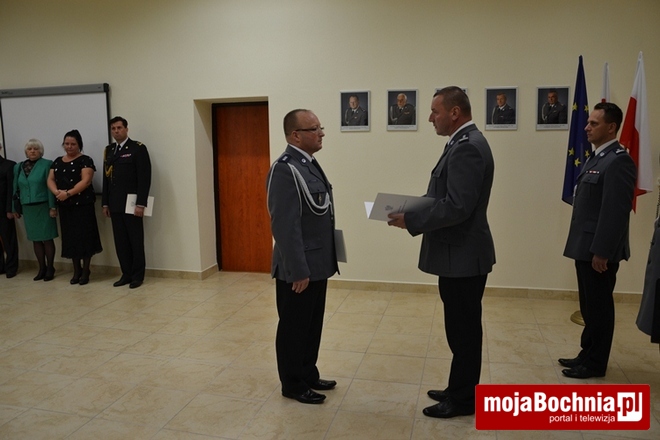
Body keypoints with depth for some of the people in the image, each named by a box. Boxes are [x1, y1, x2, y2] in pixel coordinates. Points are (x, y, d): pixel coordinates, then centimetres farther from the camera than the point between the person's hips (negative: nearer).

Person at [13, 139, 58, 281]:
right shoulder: (18, 167, 11)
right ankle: (42, 268, 17)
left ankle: (50, 268, 11)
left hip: (43, 207, -4)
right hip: (28, 208, 5)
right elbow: (16, 189, 13)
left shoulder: (47, 164, -4)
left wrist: (52, 207, -13)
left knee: (47, 239, 0)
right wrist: (14, 208, 11)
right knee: (36, 239, 9)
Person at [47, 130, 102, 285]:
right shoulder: (58, 162, 14)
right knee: (70, 237, 9)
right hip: (64, 206, 6)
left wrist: (68, 193, -22)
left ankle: (85, 271, 6)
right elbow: (50, 180, 9)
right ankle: (76, 271, 18)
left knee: (84, 236, -2)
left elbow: (86, 181, -15)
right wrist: (56, 192, -12)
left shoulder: (85, 160, -4)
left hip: (82, 204, -6)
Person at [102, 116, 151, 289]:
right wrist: (105, 203, 10)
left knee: (136, 241, 2)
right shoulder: (109, 150, 14)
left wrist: (141, 203, -16)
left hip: (132, 203, -5)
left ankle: (138, 275, 11)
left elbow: (144, 177, -10)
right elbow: (106, 177, 15)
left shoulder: (138, 148, -4)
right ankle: (126, 274, 15)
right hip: (115, 205, 5)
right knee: (121, 242, 7)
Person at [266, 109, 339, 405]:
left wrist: (322, 262, 17)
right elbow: (285, 225, -23)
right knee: (294, 328, 8)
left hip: (317, 264, 9)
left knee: (312, 325, 20)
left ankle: (309, 375, 35)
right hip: (299, 268, -9)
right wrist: (298, 270, -22)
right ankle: (293, 385, 24)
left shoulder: (309, 164, 10)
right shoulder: (285, 169, -20)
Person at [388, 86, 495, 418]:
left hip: (463, 255, -10)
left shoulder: (467, 147, -20)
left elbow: (457, 207, -27)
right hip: (459, 253, 10)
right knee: (462, 327, 18)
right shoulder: (464, 143, 13)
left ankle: (462, 399, 19)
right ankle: (459, 390, 33)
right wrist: (413, 210, 5)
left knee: (464, 329, 3)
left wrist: (411, 221, -19)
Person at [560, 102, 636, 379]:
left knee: (599, 306, 3)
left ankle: (595, 363, 16)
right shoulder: (596, 157, 14)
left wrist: (601, 252, -20)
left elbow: (616, 212, -21)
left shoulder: (618, 161, -16)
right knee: (589, 306, 17)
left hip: (599, 251, -9)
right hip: (586, 248, 9)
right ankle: (588, 354, 30)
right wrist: (587, 249, 18)